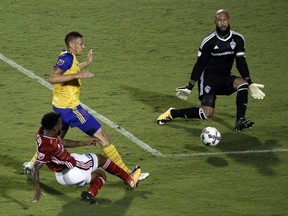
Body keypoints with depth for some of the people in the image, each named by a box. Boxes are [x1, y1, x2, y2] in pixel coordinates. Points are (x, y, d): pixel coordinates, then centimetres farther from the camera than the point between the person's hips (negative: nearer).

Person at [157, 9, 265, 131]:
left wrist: (250, 83, -8)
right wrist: (189, 87, -1)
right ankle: (172, 113, 1)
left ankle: (240, 121, -25)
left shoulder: (238, 39, -1)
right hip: (209, 77, -4)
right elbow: (200, 64, -3)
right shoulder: (209, 41, -11)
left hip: (225, 79, 4)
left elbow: (241, 62, 2)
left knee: (243, 83, -28)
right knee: (207, 114, -20)